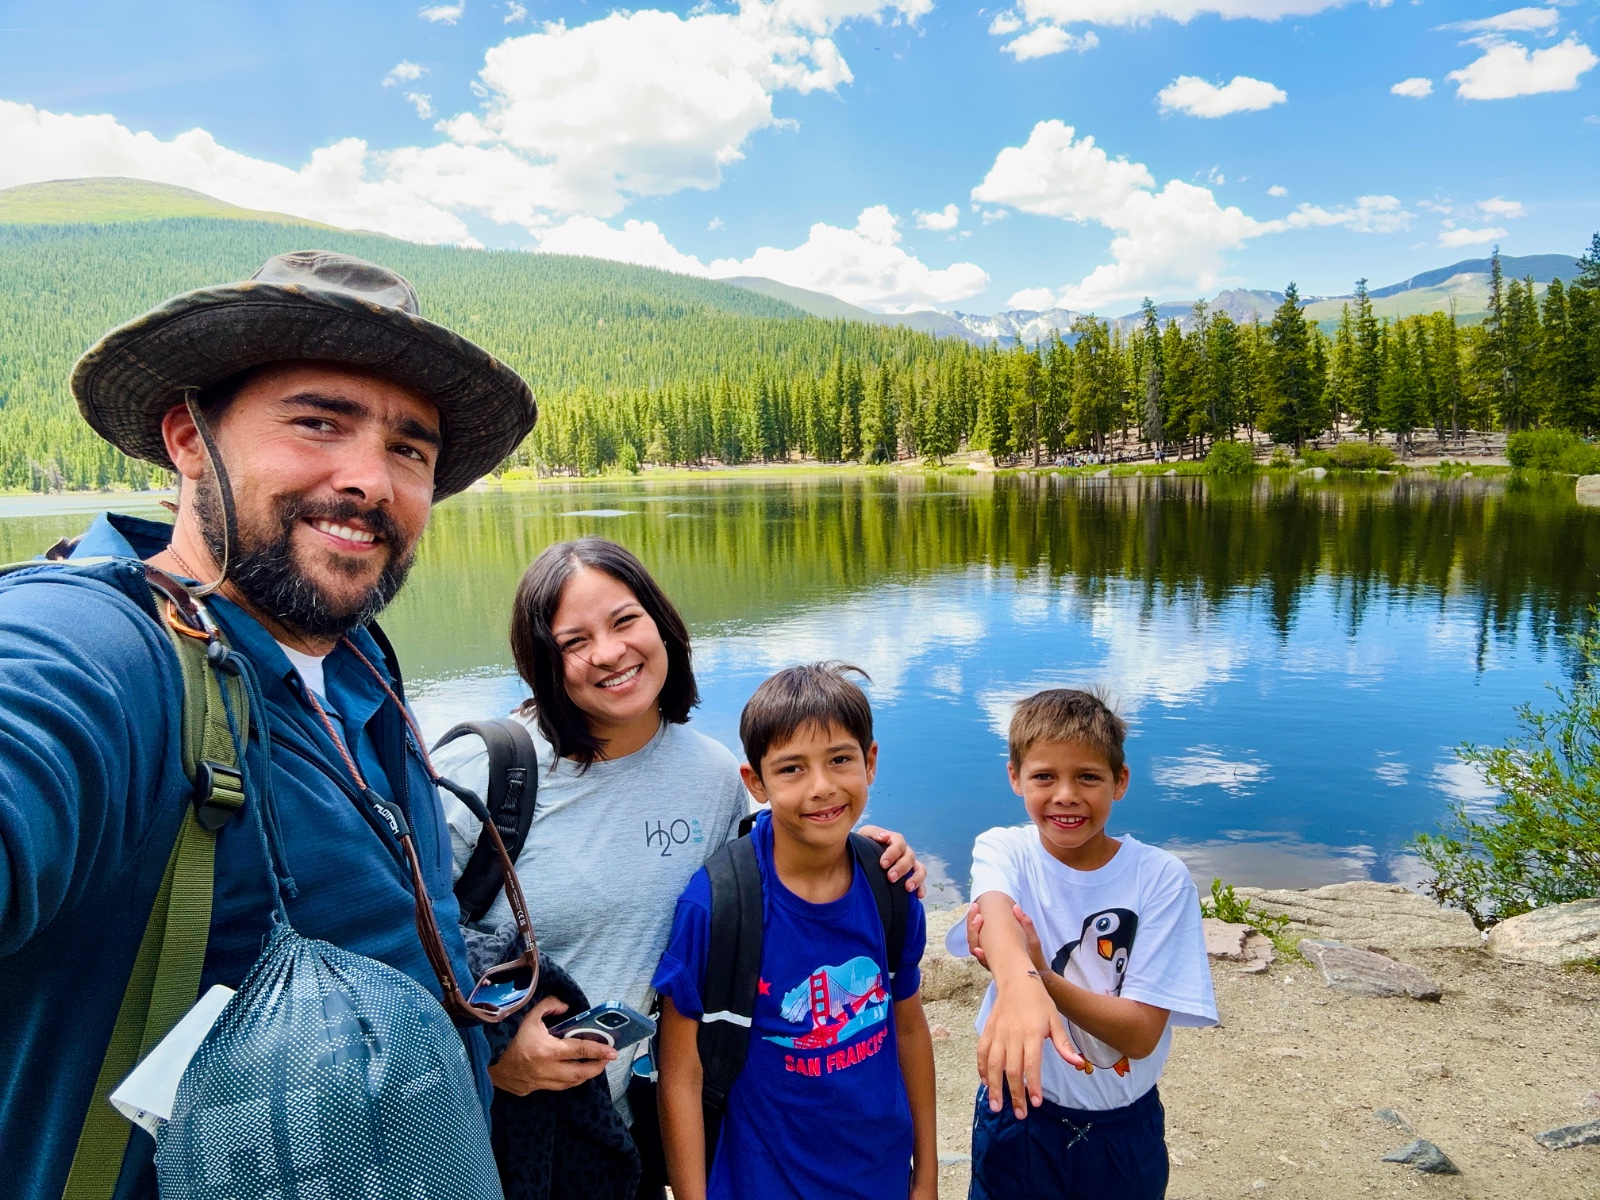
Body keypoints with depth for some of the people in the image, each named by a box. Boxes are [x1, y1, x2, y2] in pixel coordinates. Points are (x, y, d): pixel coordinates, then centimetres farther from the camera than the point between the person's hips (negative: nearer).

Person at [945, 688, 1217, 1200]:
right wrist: (1018, 980, -59)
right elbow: (996, 909, -37)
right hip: (1016, 1111, 0)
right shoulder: (1003, 851, -13)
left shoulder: (1161, 878, -14)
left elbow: (1141, 1033, -18)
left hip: (1124, 1130, 1)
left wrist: (1042, 976, -35)